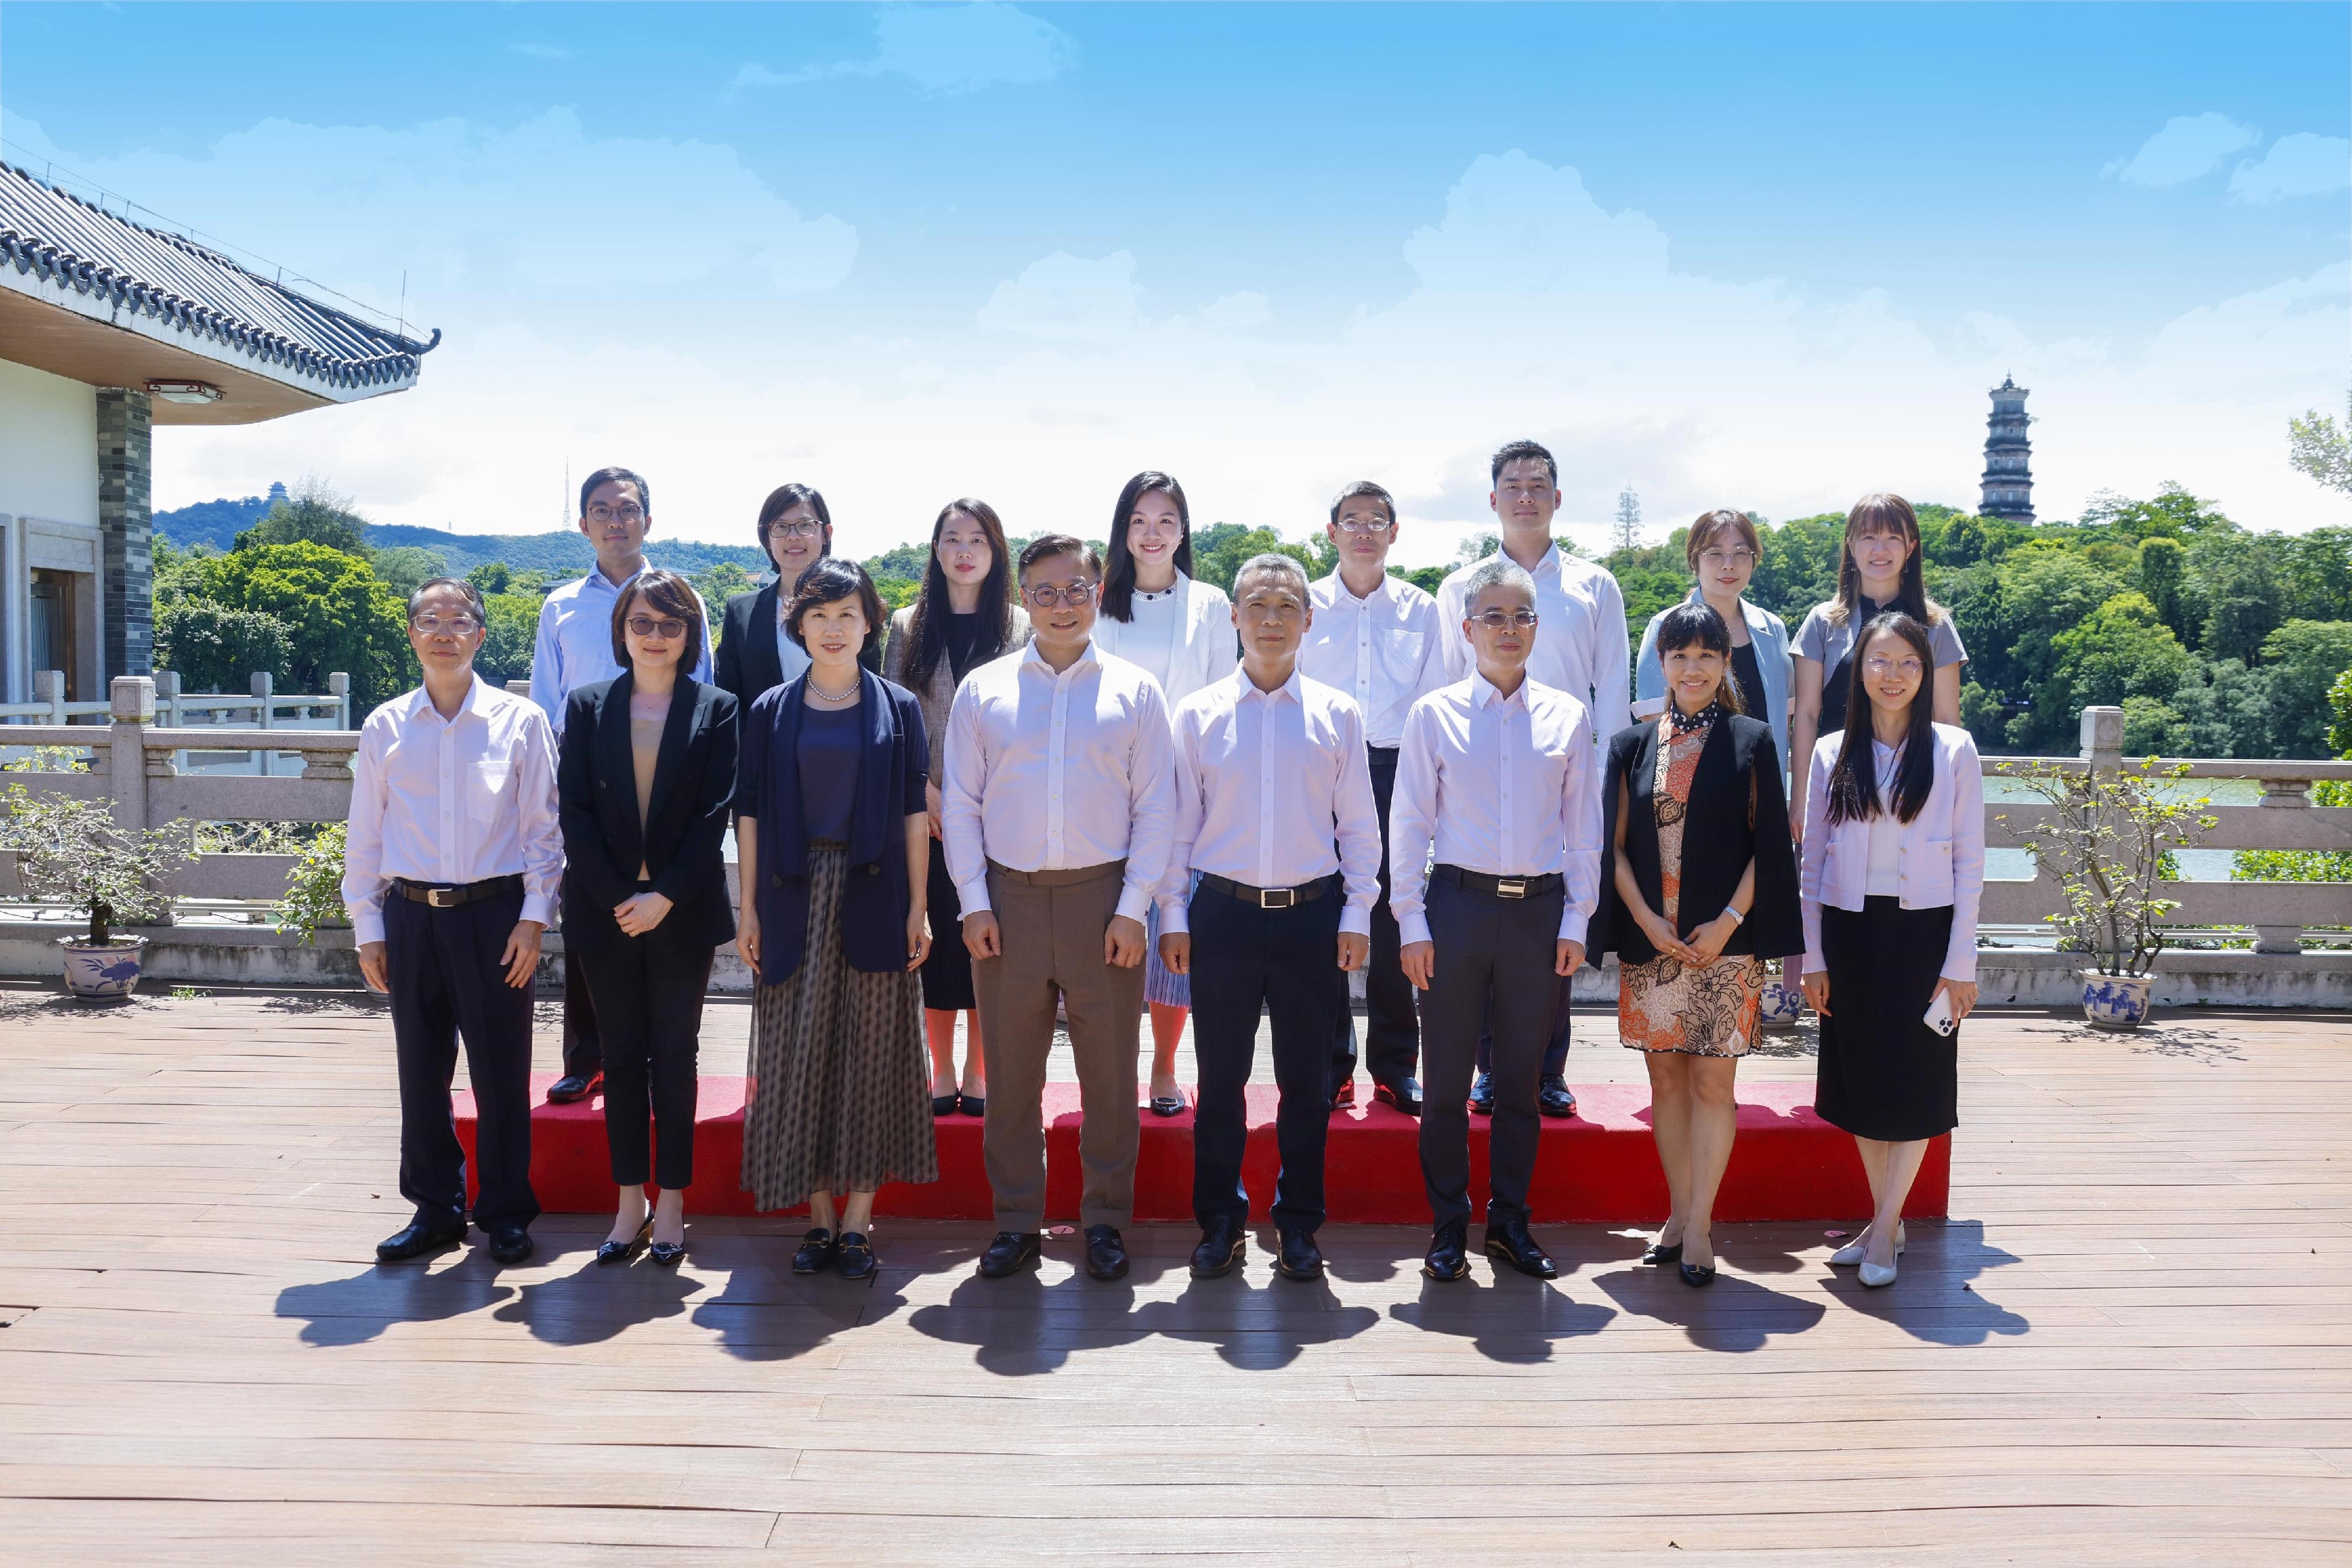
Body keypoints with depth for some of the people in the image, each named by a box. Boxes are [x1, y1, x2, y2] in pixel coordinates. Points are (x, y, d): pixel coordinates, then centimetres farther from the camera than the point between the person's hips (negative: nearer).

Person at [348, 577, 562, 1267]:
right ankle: (436, 1209, 24)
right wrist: (367, 927, 7)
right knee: (421, 1071, 10)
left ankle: (506, 1212, 18)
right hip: (412, 917, 2)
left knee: (501, 1071, 4)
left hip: (495, 913, -2)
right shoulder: (385, 727, 5)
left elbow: (544, 828, 0)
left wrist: (533, 918, -6)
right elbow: (363, 836, 9)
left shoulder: (520, 722, -2)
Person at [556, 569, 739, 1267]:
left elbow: (715, 814, -4)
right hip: (605, 911, 2)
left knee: (675, 1056, 5)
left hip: (683, 913, -1)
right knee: (622, 1057, 7)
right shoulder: (587, 707, 6)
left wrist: (665, 896, -13)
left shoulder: (716, 710, 1)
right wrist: (617, 897, -9)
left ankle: (671, 1202, 13)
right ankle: (630, 1202, 16)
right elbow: (574, 810, 0)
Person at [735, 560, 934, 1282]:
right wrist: (749, 910, 1)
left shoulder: (897, 708, 4)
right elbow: (750, 813, 5)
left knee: (872, 1052, 2)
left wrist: (918, 909, -3)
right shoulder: (771, 711, 5)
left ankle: (859, 1219, 11)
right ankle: (820, 1216, 15)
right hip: (794, 898, 1)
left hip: (873, 899, -1)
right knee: (797, 1053, 3)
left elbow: (914, 812, 2)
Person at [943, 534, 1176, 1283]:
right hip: (1008, 896, 1)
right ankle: (1016, 1222, 20)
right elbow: (960, 802, 6)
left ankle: (1106, 1220, 20)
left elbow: (1155, 807, 2)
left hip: (1102, 897, -1)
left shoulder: (1134, 691, 4)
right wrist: (974, 902, -2)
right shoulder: (982, 690, 6)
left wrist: (1132, 908, -5)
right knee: (1010, 1070, 7)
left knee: (1109, 1068, 6)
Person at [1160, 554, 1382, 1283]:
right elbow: (1179, 822, 5)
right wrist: (1173, 915, 1)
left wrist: (1356, 915, 1)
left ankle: (1299, 1224, 22)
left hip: (1313, 915, 0)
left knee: (1306, 1080, 8)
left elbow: (1359, 825, 6)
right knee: (1220, 1077, 6)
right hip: (1223, 913, 0)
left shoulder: (1337, 715, 4)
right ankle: (1220, 1222, 21)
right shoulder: (1198, 713, 3)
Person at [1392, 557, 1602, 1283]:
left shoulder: (1567, 717, 4)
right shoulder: (1434, 714, 0)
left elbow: (1584, 828, 7)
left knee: (1521, 1079, 11)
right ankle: (1449, 1227, 19)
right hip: (1457, 904, -1)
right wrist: (1412, 924, -3)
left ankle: (1510, 1222, 25)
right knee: (1446, 1079, 5)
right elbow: (1409, 824, 1)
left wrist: (1575, 921, 3)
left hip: (1539, 909, 1)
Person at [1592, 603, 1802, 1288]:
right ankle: (1679, 1215, 20)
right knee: (1666, 1079, 8)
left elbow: (1766, 844, -1)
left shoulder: (1751, 741, 2)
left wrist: (1727, 922, -10)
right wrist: (1648, 922, -7)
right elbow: (1615, 846, 5)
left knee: (1712, 1082, -1)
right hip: (1649, 940, 2)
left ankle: (1698, 1228, 6)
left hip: (1724, 942, -2)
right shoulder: (1632, 744, 7)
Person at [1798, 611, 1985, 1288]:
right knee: (1860, 1078, 8)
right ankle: (1886, 1219, 21)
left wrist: (1960, 963, -6)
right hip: (1850, 929, 2)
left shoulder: (1953, 750, -1)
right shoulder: (1832, 753, 4)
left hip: (1922, 929, -2)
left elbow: (1969, 863, -2)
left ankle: (1884, 1228, 10)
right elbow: (1813, 863, 6)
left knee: (1915, 1081, 1)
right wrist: (1813, 958, 2)